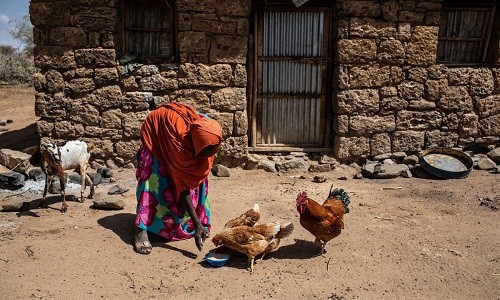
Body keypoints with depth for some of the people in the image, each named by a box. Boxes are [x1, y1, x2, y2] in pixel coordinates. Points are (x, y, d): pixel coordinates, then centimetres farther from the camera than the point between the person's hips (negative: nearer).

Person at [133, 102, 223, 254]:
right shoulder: (179, 139, -45)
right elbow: (182, 186, -40)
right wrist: (197, 224, -40)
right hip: (156, 135, -6)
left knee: (197, 180, -1)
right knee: (153, 180, -19)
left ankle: (184, 222, 11)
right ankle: (143, 231, -18)